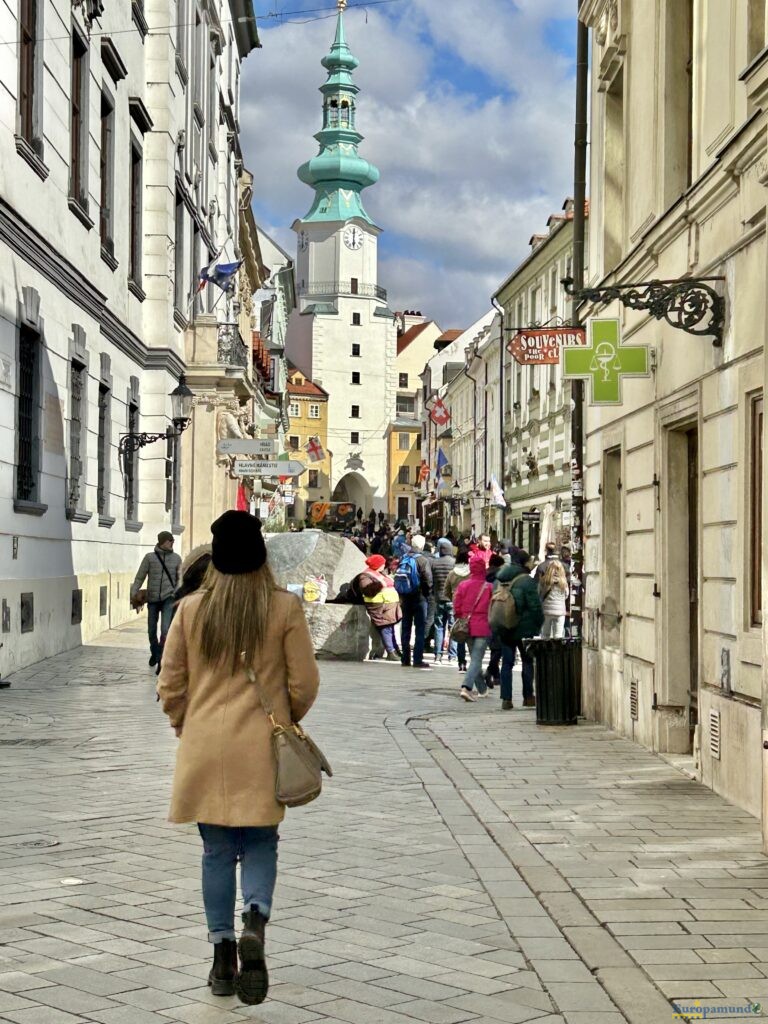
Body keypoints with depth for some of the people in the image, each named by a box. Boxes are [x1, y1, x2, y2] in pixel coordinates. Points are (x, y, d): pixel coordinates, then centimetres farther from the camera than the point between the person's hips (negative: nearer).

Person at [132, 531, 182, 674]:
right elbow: (139, 577, 1)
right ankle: (154, 653, 39)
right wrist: (134, 592, -10)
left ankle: (162, 660, -9)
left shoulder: (176, 558, 4)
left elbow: (180, 579, 8)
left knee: (165, 630, -17)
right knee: (151, 630, 12)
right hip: (153, 598, 1)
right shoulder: (149, 557, -1)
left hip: (168, 598, -1)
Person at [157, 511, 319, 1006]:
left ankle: (223, 957, 12)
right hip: (261, 747, -1)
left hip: (204, 747, 1)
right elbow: (304, 683, -3)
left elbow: (170, 686, 3)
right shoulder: (285, 607, -6)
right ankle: (254, 926, -15)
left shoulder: (192, 609, -2)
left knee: (217, 850, 11)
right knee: (260, 844, 11)